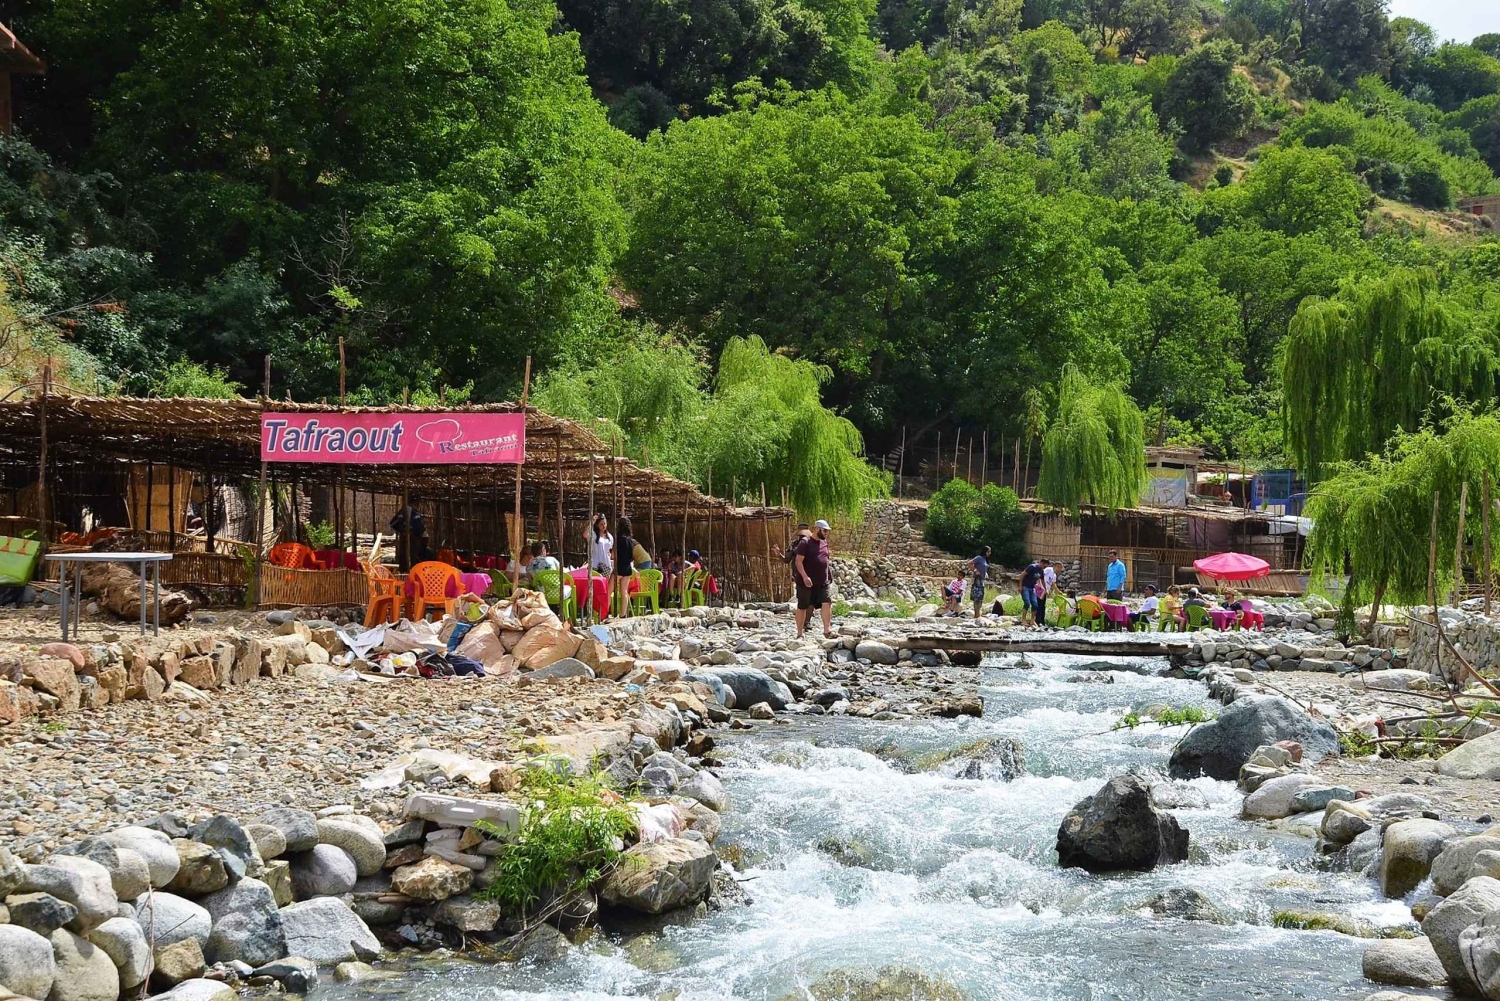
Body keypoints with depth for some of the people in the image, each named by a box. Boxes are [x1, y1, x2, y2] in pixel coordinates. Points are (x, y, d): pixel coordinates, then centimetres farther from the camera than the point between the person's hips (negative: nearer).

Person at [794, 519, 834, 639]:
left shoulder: (824, 542, 13)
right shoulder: (805, 543, -9)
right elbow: (798, 561, -14)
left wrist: (827, 577, 22)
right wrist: (805, 576, -23)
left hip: (822, 582, 6)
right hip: (806, 583, -5)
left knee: (827, 604, -11)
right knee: (803, 607, 4)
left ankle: (827, 631, -11)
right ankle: (799, 634, 13)